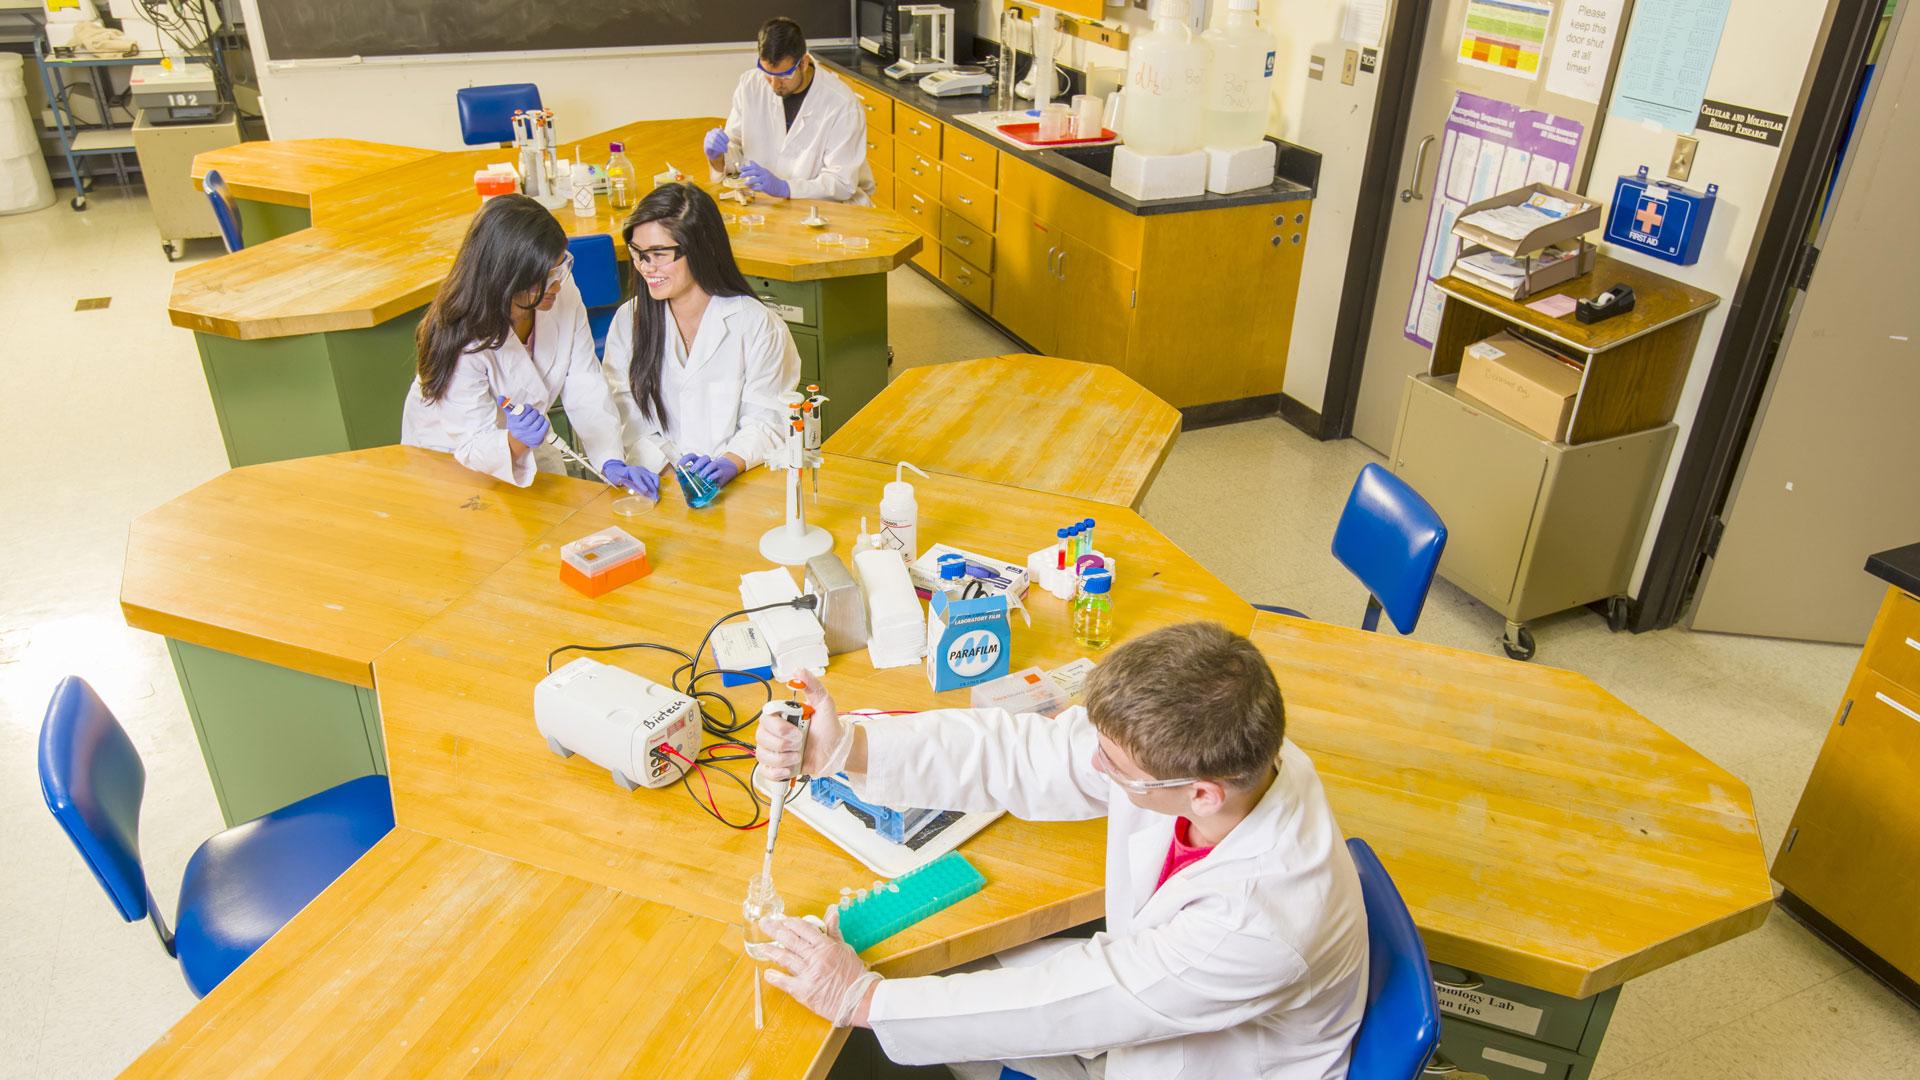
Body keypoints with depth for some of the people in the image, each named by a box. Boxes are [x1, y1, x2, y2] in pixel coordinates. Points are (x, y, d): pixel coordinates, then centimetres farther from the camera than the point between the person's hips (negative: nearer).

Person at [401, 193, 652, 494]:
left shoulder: (564, 295, -17)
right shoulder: (458, 337, -32)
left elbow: (585, 388, -15)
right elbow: (474, 446, -27)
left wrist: (611, 462, -29)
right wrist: (516, 441, -50)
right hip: (448, 459, -4)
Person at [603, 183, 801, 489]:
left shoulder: (755, 324, -1)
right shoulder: (628, 321, 10)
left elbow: (766, 420, -2)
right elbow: (627, 418, 4)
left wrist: (731, 462, -22)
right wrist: (667, 462, -15)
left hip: (738, 487, -2)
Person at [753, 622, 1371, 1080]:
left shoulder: (1262, 923, -40)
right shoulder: (1186, 746, -24)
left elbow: (1064, 1006, -34)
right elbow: (1024, 757, -16)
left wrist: (863, 999, -26)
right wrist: (846, 749, -26)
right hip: (1142, 977, 6)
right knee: (944, 979, 6)